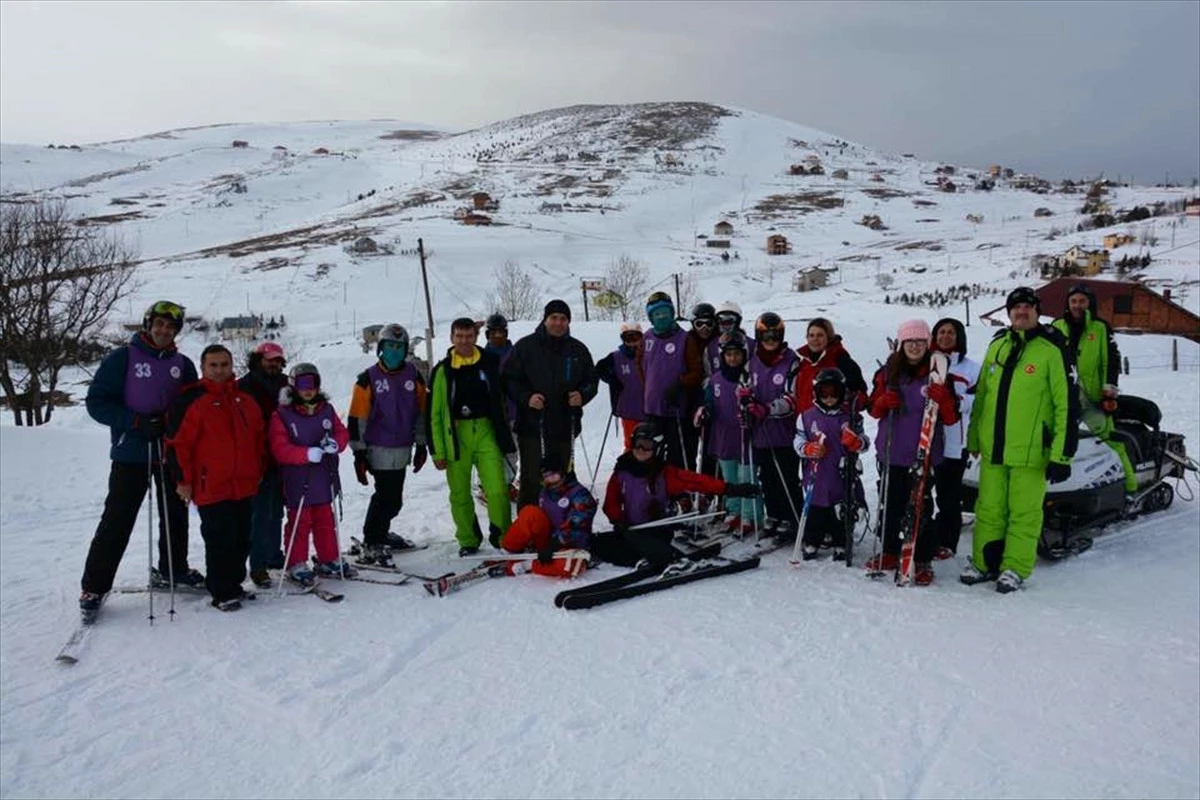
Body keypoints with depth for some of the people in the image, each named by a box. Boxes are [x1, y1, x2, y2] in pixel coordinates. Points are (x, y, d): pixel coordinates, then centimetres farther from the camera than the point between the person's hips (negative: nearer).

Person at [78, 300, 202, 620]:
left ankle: (172, 569, 32)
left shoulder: (183, 364, 7)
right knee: (117, 519, -4)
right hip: (132, 453, -4)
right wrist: (137, 423, -19)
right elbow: (97, 402, -7)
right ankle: (93, 586, 6)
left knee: (175, 513, 14)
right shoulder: (122, 358, -5)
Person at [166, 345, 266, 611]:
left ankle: (234, 584, 28)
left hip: (244, 486, 6)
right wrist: (183, 479, -9)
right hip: (211, 487, -6)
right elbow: (178, 442, -8)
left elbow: (259, 437, 20)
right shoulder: (193, 401, -7)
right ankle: (222, 593, 10)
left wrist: (259, 470, 17)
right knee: (220, 541, -3)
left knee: (242, 539, 13)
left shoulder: (245, 401, 11)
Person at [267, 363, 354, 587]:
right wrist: (308, 453, -27)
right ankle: (296, 565, 16)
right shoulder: (282, 415, -9)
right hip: (298, 482, -5)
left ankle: (330, 560, 28)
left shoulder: (327, 410, 7)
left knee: (325, 521, 16)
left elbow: (342, 433, 8)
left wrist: (335, 443, -15)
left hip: (324, 480, 5)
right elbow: (280, 449, -16)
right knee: (299, 523, 4)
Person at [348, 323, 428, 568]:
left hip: (403, 449, 5)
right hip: (379, 450, -5)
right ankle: (371, 547, 4)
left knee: (392, 498, 13)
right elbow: (357, 418, -5)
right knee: (388, 498, -8)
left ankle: (379, 534, 34)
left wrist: (421, 445, 13)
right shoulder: (368, 378, -5)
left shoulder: (414, 376, 7)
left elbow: (421, 412, 14)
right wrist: (359, 452, -8)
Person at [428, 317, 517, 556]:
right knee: (460, 493, 5)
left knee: (498, 489, -9)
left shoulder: (489, 364, 5)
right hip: (456, 436, 0)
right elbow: (434, 414, 2)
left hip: (486, 433, 0)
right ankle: (468, 541, 22)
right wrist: (437, 451, -2)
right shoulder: (443, 371, 2)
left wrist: (505, 437, 11)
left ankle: (503, 536, 9)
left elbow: (501, 401, 13)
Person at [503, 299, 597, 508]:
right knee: (532, 480, -4)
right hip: (532, 427, -3)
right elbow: (510, 380, 0)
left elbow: (591, 380, 16)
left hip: (566, 427, 4)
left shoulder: (578, 349, 8)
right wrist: (526, 397, -17)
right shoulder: (525, 347, -2)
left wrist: (582, 395, -5)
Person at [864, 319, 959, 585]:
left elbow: (951, 418, -1)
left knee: (921, 508, -2)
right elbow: (873, 409, 12)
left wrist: (942, 398, -20)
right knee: (891, 504, 12)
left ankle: (923, 561, 7)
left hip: (923, 454, -3)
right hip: (891, 452, 3)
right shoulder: (888, 372, 7)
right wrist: (883, 401, -10)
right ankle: (890, 553, 26)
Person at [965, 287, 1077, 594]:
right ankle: (984, 562, 22)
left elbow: (1068, 404, -9)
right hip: (993, 447, 5)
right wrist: (973, 439, 19)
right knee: (989, 508, 11)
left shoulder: (1052, 349, -7)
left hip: (1031, 450, -5)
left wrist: (1062, 455, -12)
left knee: (1024, 512, 4)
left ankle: (1015, 568, 16)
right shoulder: (997, 345, 10)